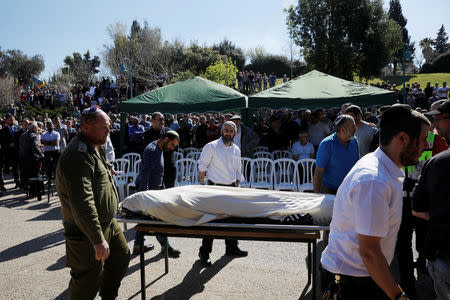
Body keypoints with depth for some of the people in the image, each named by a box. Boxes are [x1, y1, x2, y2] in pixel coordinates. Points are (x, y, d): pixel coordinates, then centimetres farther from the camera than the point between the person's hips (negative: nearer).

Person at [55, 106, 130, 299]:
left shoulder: (97, 148, 9)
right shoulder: (78, 156, -26)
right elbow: (82, 204, -32)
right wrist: (98, 239, -33)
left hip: (108, 223, 10)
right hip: (86, 232, -10)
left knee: (121, 256, 21)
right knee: (90, 279, 1)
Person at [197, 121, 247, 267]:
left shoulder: (236, 150, 12)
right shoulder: (211, 146, -5)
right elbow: (202, 166, -4)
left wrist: (238, 186, 11)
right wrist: (202, 186, -9)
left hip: (231, 187, 6)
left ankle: (231, 248, 29)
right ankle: (204, 252, 5)